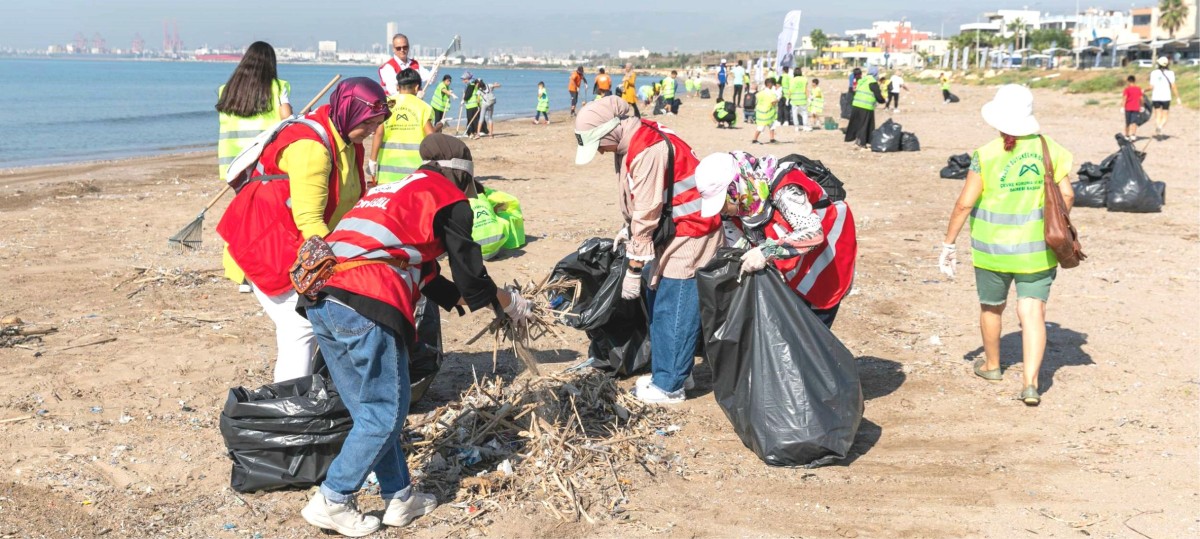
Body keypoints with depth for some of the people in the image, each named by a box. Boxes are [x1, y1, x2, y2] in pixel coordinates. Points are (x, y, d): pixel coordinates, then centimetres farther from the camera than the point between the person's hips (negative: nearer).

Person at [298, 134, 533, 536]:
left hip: (319, 301, 9)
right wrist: (509, 303, 26)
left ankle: (400, 498, 23)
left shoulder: (394, 192, 30)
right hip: (366, 306, -9)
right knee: (385, 412, 4)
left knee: (369, 410, 16)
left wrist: (482, 301, 39)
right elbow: (470, 276, 9)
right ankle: (331, 502, 6)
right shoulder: (449, 201, 7)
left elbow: (425, 276, 33)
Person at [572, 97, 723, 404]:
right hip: (669, 236, 10)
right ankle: (668, 372, 27)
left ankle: (669, 387, 4)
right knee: (658, 308, 16)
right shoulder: (631, 144, 7)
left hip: (689, 237, -10)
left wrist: (634, 269, -20)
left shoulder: (649, 151, -25)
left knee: (674, 314, -5)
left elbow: (648, 214, -24)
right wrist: (628, 230, 4)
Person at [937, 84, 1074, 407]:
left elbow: (964, 204, -12)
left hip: (994, 248, -2)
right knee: (1033, 311, 3)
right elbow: (1067, 195, 0)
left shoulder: (986, 155, -12)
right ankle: (1031, 382, -8)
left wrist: (948, 244, -3)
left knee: (991, 307, 19)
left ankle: (992, 365, 39)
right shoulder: (1049, 148, -2)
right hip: (1038, 248, 2)